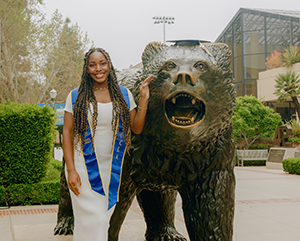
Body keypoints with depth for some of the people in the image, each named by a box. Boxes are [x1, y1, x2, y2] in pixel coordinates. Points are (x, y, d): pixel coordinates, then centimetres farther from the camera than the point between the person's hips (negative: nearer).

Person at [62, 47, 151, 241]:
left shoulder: (123, 94, 4)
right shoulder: (76, 97, -2)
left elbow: (137, 128, 3)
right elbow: (67, 133, -3)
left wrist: (144, 100, -8)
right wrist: (71, 170, -10)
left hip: (113, 169, 2)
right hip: (84, 166, -2)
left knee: (105, 219, 10)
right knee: (90, 220, -2)